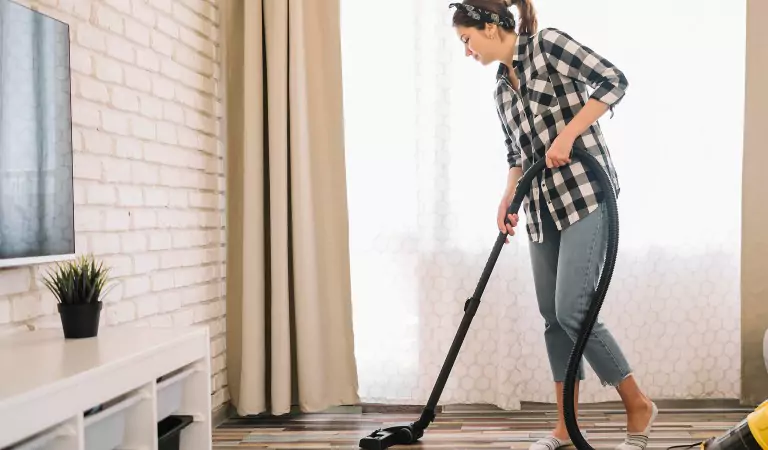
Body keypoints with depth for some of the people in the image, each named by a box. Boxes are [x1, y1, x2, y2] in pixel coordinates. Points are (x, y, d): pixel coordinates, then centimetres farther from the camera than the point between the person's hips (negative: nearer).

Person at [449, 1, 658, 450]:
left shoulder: (548, 44, -5)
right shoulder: (502, 88, 16)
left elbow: (614, 81, -14)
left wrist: (566, 135, -19)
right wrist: (508, 200, 6)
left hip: (584, 195, -8)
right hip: (542, 208, 8)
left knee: (572, 311, -13)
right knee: (552, 316, 7)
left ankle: (639, 405, 8)